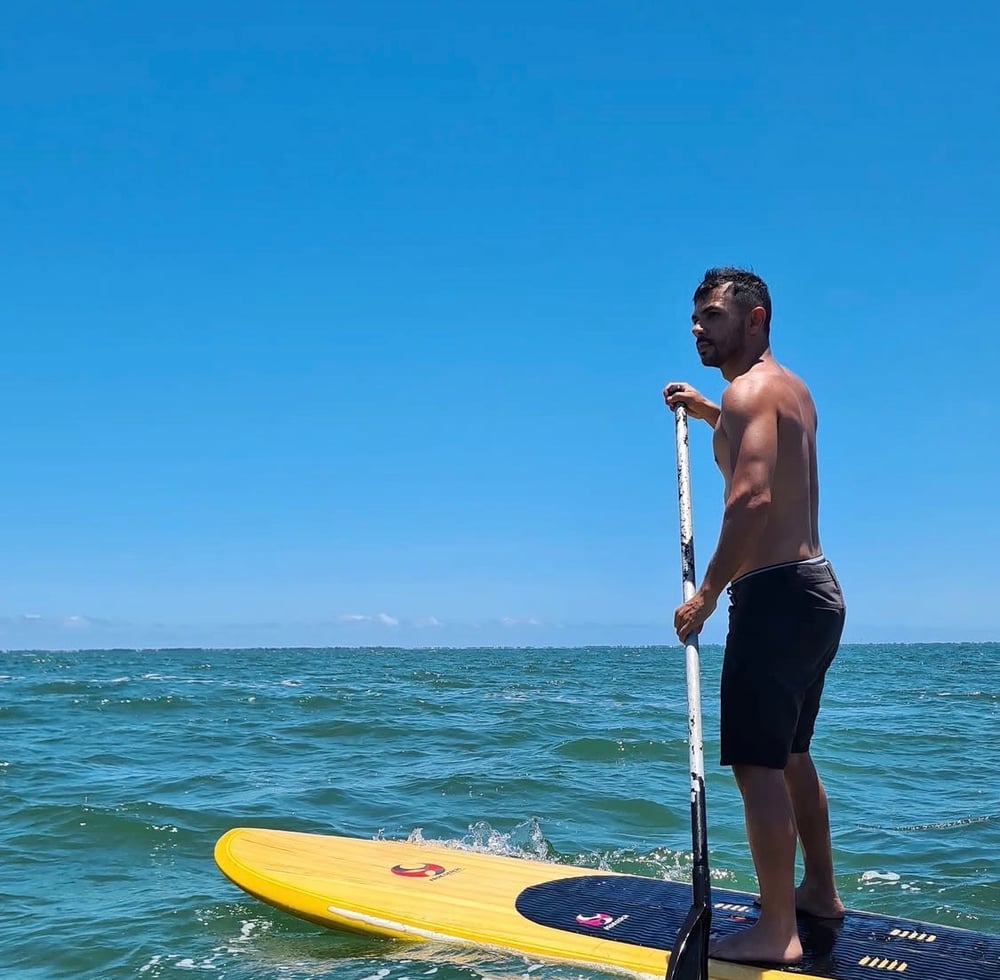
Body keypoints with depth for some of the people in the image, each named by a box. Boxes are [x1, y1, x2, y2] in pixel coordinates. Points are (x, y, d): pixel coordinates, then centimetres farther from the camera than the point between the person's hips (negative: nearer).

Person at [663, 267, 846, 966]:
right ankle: (821, 893, 32)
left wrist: (708, 593, -21)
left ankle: (778, 932, -1)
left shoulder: (749, 389, -12)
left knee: (757, 764, -6)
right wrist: (708, 412, 31)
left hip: (776, 595, -10)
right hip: (816, 588, 10)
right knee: (790, 755, 20)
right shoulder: (790, 387, 17)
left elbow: (754, 497, -27)